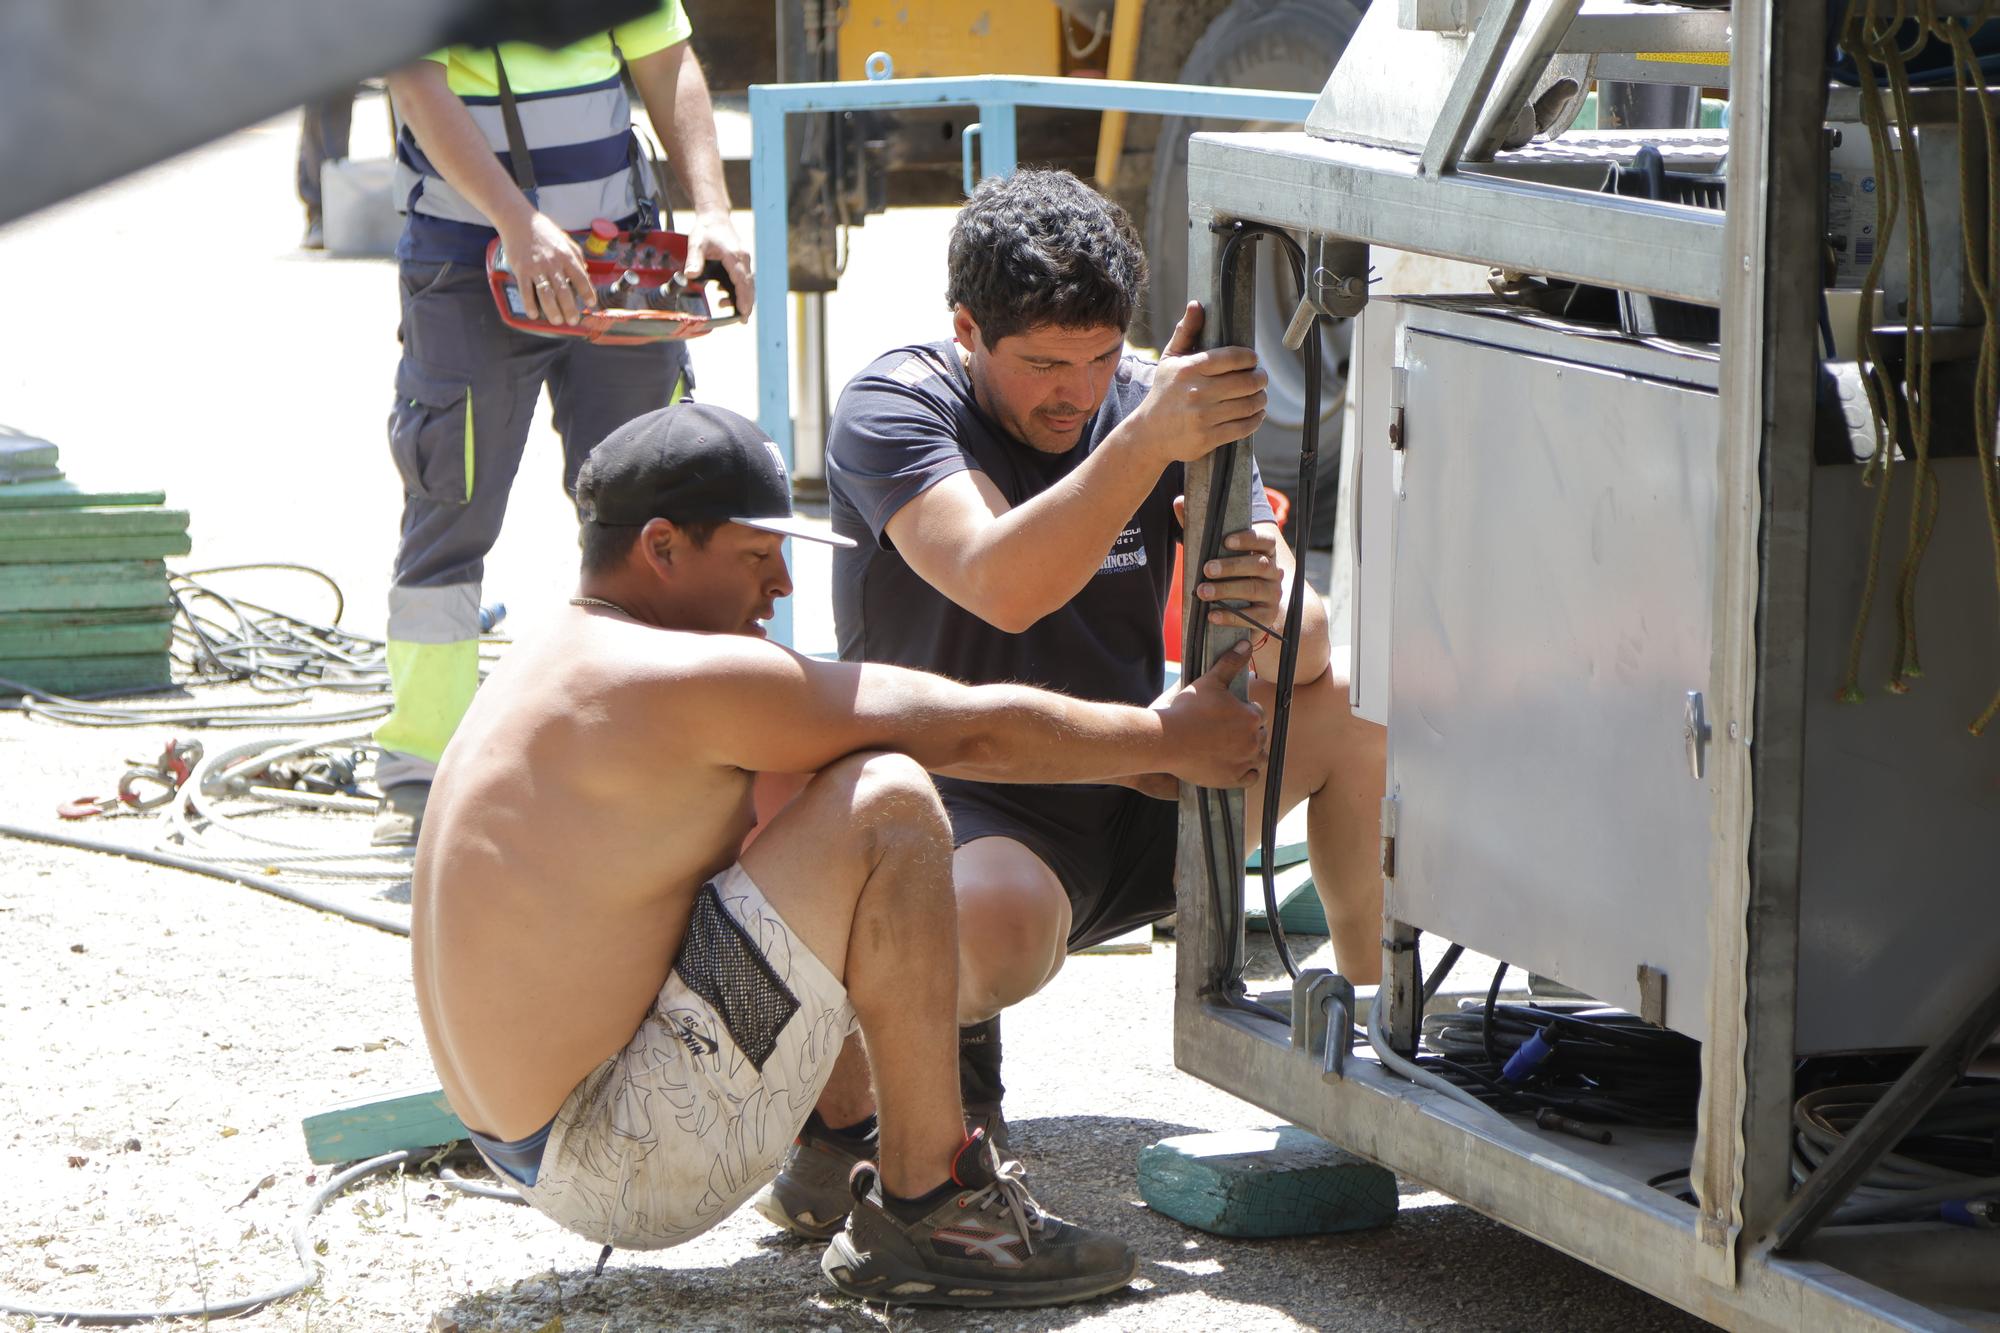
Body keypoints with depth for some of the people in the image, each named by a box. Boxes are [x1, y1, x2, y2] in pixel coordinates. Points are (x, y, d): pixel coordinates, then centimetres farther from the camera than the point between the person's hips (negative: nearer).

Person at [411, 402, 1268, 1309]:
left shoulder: (553, 672, 13)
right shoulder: (680, 681, -17)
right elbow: (975, 730, -12)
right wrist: (1167, 739, 4)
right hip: (627, 1173, -10)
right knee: (886, 808, -16)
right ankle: (927, 1209, -10)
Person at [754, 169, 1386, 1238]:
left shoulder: (1160, 405, 1)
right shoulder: (893, 408, -13)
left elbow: (1309, 645, -6)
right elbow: (1003, 587, -33)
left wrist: (1275, 618, -31)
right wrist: (1146, 441, -44)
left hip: (1134, 792, 6)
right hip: (956, 801, -6)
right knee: (996, 928, -40)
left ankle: (1370, 996, 6)